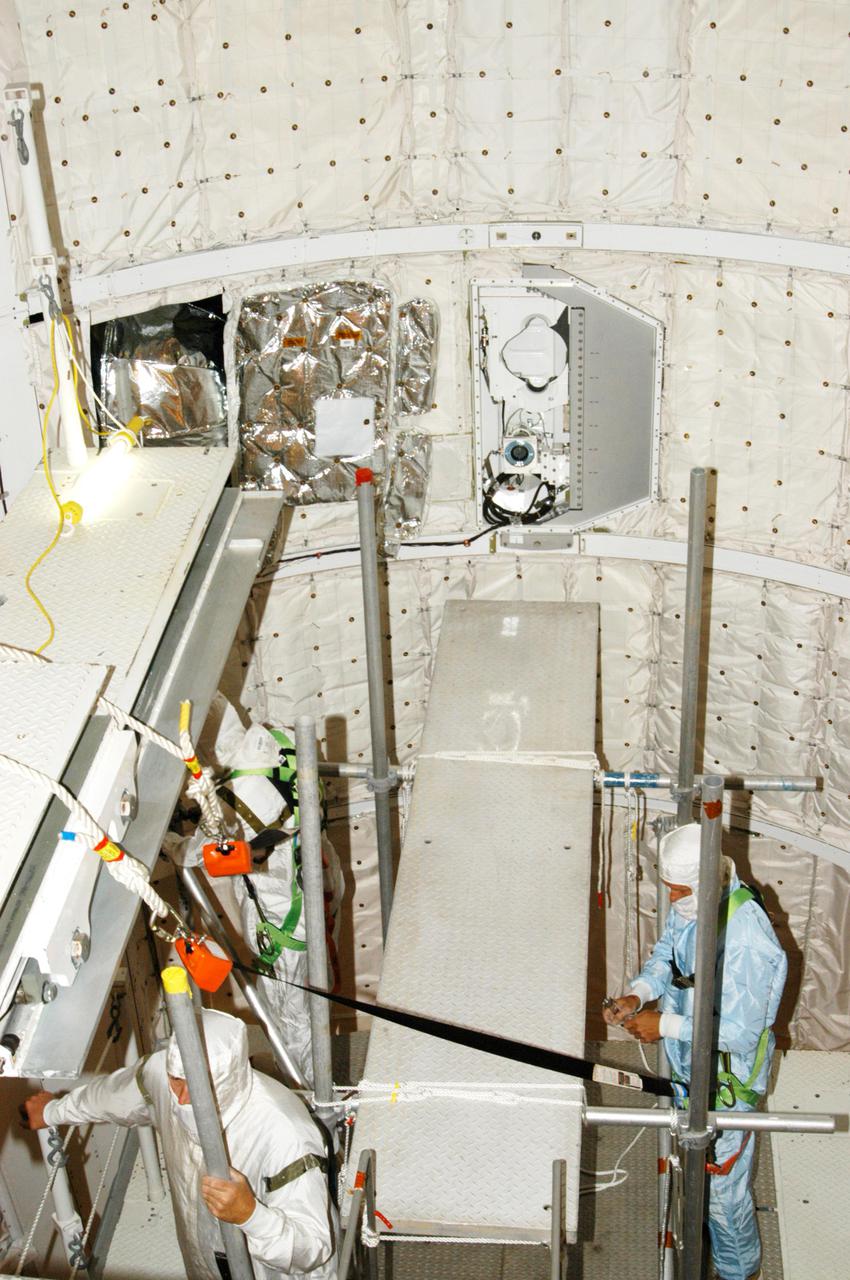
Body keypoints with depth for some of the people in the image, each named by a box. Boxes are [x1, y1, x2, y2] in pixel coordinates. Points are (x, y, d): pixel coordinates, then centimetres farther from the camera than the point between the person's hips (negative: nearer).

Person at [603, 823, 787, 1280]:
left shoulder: (744, 933, -35)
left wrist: (665, 1025, -26)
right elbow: (665, 956, 7)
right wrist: (638, 994, -12)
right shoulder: (687, 905, -10)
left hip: (725, 1077, -8)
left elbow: (739, 1030, -30)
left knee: (722, 1184, 10)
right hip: (687, 1063, 8)